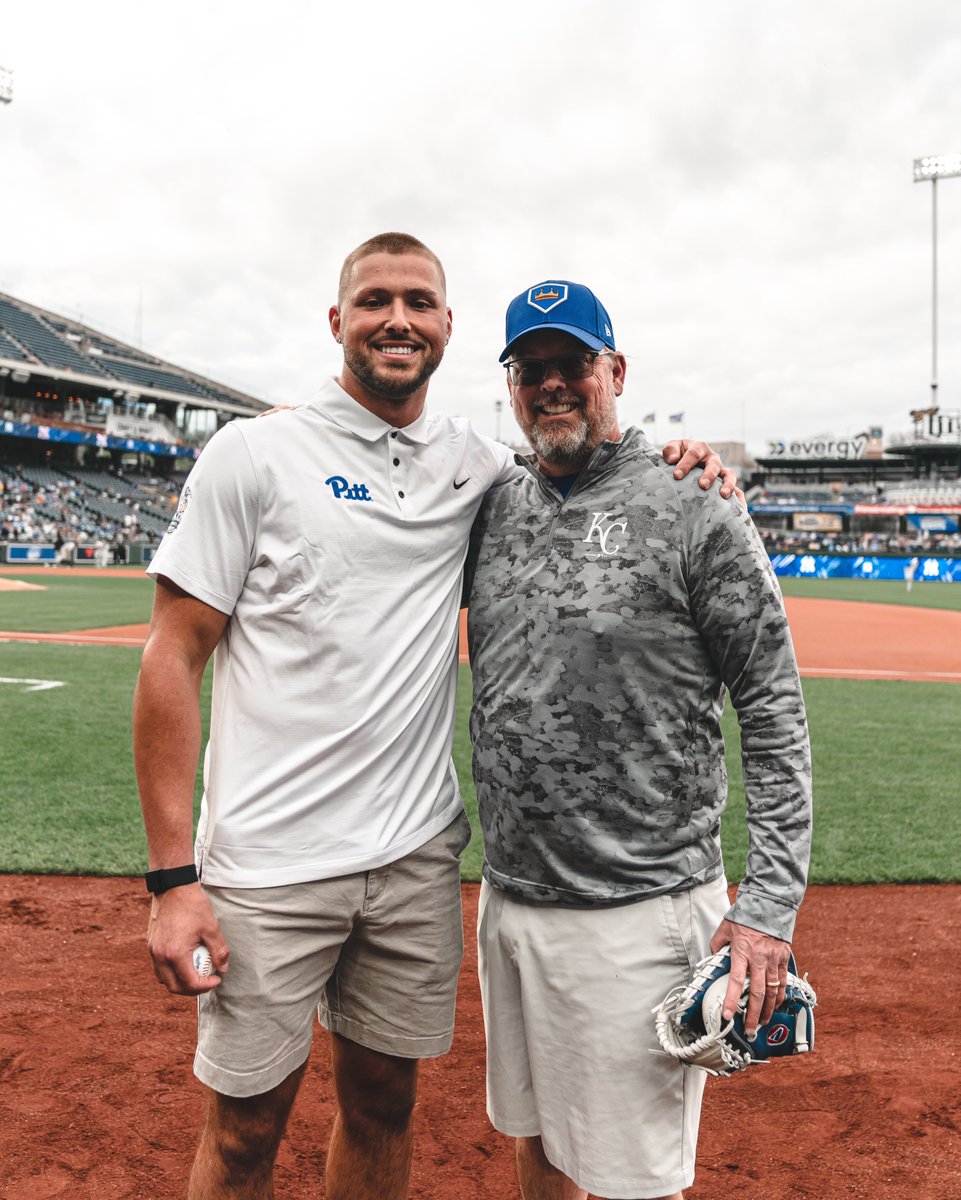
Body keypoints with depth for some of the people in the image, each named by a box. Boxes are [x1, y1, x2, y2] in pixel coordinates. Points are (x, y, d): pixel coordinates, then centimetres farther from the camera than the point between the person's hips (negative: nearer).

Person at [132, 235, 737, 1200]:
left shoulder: (475, 466, 6)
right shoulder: (252, 455, -5)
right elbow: (174, 659, -7)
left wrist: (670, 466, -2)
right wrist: (173, 875, -12)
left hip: (419, 856, 4)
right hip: (268, 867, -3)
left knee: (383, 1102, 18)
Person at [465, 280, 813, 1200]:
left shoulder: (694, 513, -9)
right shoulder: (492, 511, 7)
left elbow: (774, 714, -9)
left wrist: (768, 905, -14)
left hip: (639, 914, -5)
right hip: (507, 897, 6)